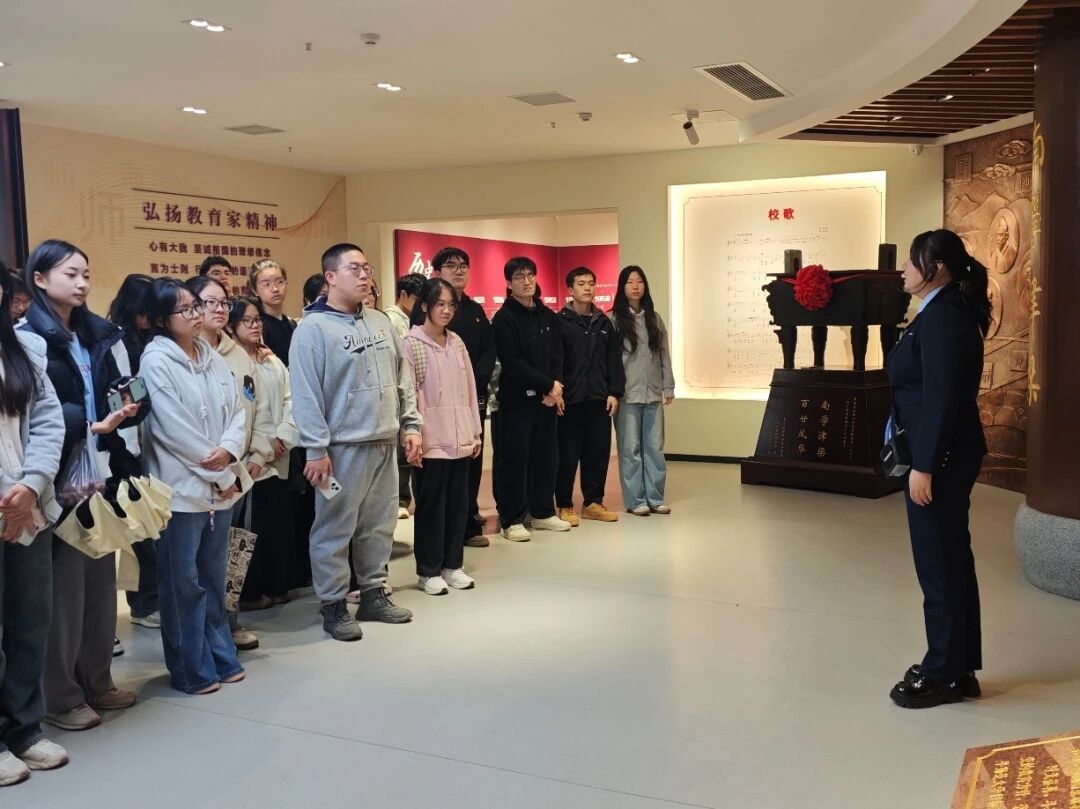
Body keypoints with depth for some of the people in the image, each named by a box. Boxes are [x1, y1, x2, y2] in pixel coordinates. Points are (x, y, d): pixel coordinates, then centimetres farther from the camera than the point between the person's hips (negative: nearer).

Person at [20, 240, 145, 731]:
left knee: (101, 581, 12)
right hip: (59, 479, -6)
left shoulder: (96, 335, 13)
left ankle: (97, 681, 25)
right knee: (63, 588, 1)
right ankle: (61, 697, 13)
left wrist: (128, 408, -8)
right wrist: (90, 424, -26)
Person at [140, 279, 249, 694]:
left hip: (221, 485, 6)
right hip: (181, 487, -6)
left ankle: (221, 658, 26)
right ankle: (192, 670, 14)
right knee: (184, 583, 3)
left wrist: (229, 450, -14)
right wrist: (221, 474, -11)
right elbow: (173, 427, -15)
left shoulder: (213, 358, 10)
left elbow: (236, 410, 7)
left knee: (214, 578, 16)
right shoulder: (155, 362, -10)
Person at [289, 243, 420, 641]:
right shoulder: (313, 328, -10)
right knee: (335, 529, 2)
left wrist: (411, 424, 10)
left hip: (385, 443, 7)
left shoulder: (380, 321, 11)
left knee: (379, 525, 13)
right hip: (343, 447, -6)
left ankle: (374, 593, 26)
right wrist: (316, 448, -16)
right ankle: (333, 604, 13)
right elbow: (306, 393, -13)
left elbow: (402, 377, 16)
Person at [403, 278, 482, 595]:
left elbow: (469, 389, 13)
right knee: (431, 505, 2)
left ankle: (452, 565, 22)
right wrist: (414, 437, -13)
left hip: (460, 439, 6)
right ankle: (429, 571, 13)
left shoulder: (457, 342, 11)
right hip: (431, 441, -5)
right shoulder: (411, 343, -5)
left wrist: (475, 432, 11)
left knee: (458, 504, 11)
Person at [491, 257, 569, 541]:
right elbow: (512, 363, -13)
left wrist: (554, 389, -8)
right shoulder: (504, 318, -6)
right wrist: (548, 385, -13)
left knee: (546, 455, 10)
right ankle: (511, 520, 6)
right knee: (515, 458, -2)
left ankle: (543, 512, 23)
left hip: (548, 399, 6)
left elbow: (557, 355, 9)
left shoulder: (548, 316, 13)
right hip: (517, 399, -6)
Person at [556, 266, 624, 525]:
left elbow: (614, 360, 11)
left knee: (598, 453, 7)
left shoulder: (603, 323, 12)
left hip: (599, 400, 4)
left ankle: (593, 502, 19)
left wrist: (614, 392, 3)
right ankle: (564, 505, 12)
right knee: (567, 455, 1)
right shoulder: (560, 322, -2)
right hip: (570, 400, -4)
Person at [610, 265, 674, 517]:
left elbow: (664, 355, 12)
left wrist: (668, 387, 8)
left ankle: (655, 498, 16)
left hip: (653, 394, 4)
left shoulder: (654, 319, 11)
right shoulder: (613, 320, -3)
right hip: (627, 395, -4)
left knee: (655, 448, 7)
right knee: (630, 448, 2)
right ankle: (635, 500, 10)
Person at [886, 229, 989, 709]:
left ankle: (943, 674, 11)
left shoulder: (942, 316, -16)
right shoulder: (946, 312, 14)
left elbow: (941, 398, -22)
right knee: (951, 561, 15)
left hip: (940, 457, -10)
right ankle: (958, 669, 25)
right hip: (943, 454, 10)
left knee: (939, 564, -1)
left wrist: (923, 466, -22)